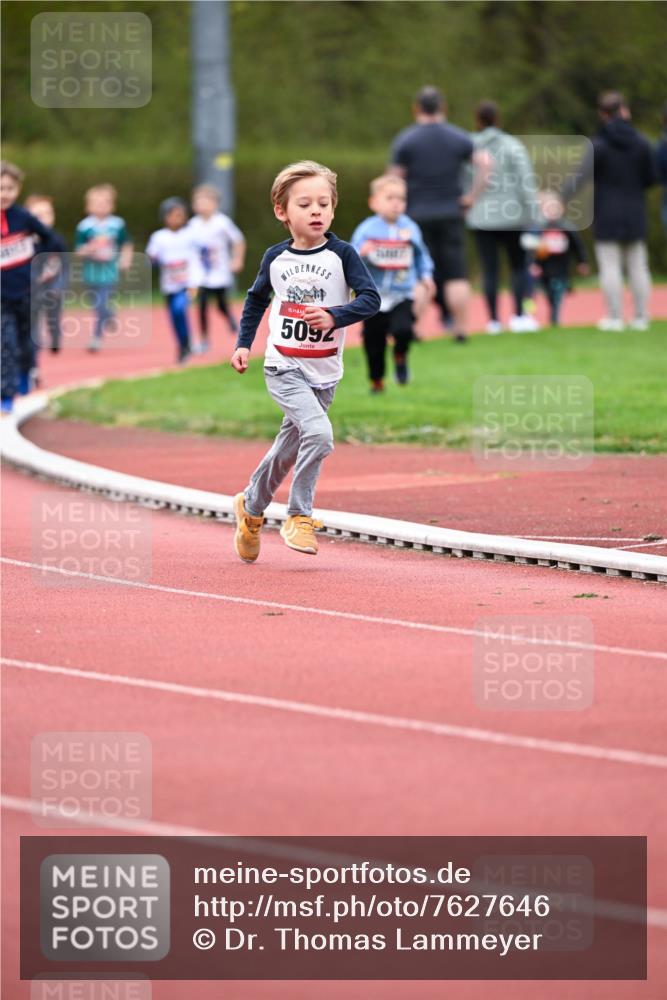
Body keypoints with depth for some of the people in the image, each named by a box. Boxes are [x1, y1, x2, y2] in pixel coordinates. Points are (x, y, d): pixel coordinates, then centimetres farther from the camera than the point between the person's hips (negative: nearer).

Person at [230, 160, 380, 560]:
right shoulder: (275, 258, 0)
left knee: (290, 449, 13)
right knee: (319, 432, -24)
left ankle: (251, 507, 38)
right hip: (283, 367, -2)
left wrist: (333, 317, -28)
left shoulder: (342, 254, -5)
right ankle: (299, 516, -10)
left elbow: (371, 298, -13)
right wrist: (244, 343, 11)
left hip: (324, 373, 2)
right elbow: (257, 299, 18)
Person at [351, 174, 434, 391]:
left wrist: (426, 276, 2)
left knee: (402, 329, -23)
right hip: (373, 298, 0)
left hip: (402, 296, 0)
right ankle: (376, 380, 29)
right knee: (374, 341, 7)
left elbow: (421, 255, 13)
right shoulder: (366, 230, -8)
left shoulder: (410, 228, 0)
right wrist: (361, 253, -28)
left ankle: (401, 357, 10)